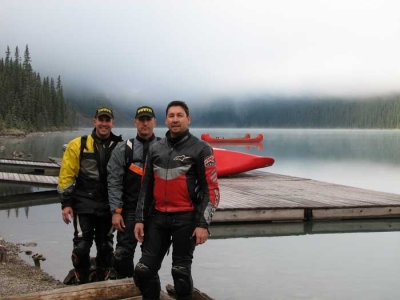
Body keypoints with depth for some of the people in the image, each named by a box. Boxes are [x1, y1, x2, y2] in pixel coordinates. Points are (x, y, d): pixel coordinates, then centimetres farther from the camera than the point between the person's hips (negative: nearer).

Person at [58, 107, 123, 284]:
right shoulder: (78, 145, -2)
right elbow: (66, 176, -2)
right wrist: (66, 203, -7)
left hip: (109, 207, 2)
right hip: (84, 205, -2)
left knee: (106, 247, 10)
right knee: (82, 246, -4)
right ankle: (83, 284, 13)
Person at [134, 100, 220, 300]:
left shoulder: (200, 149, -5)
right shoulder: (155, 149, 10)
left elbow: (211, 189, -7)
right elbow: (146, 187, 15)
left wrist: (203, 224, -13)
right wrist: (140, 219, 9)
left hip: (185, 219, -4)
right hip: (157, 217, 5)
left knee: (181, 272, 4)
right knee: (144, 270, 3)